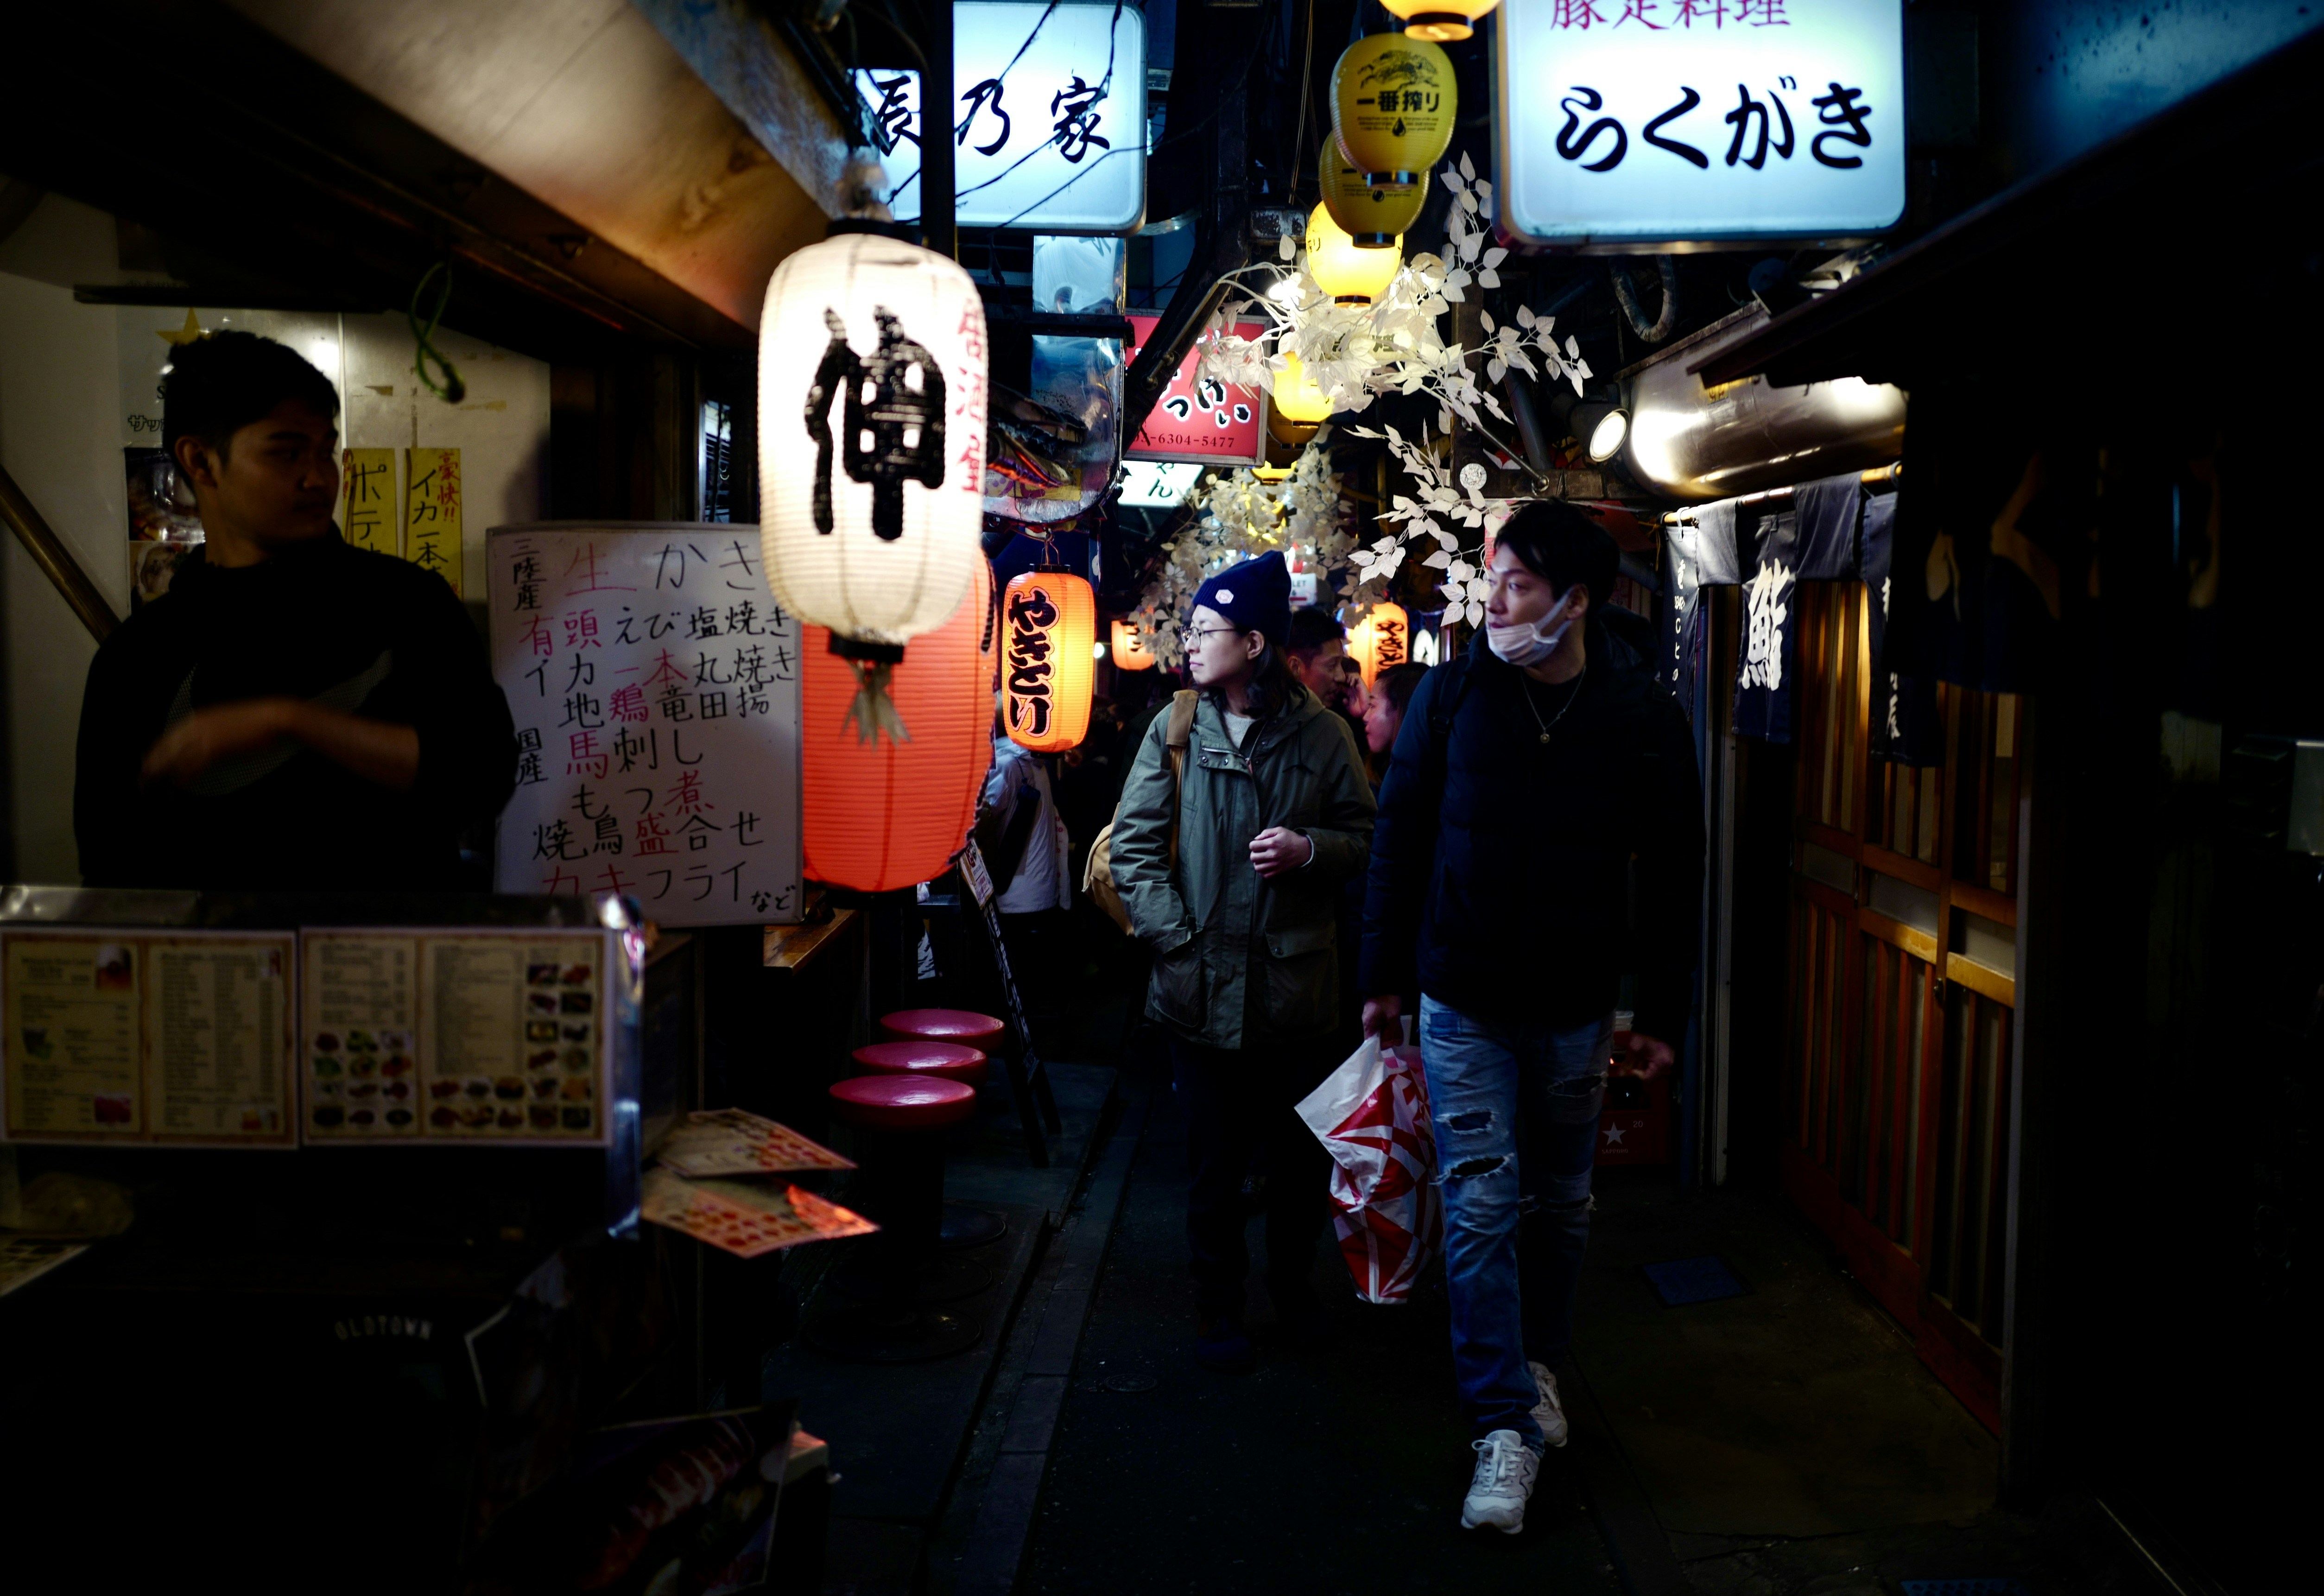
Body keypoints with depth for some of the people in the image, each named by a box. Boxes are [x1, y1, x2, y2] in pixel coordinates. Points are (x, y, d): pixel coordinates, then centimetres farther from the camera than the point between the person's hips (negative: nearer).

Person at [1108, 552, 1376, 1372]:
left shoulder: (1320, 733, -1)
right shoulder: (1175, 731, 1)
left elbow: (1368, 838, 5)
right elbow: (1133, 846, 0)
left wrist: (1310, 848, -14)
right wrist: (1176, 936, -9)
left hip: (1299, 986, 0)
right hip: (1202, 987, 0)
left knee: (1303, 1152, 13)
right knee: (1215, 1162, 9)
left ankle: (1292, 1278, 37)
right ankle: (1219, 1308, 26)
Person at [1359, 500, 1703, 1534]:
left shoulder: (1643, 717, -8)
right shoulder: (1455, 692, -8)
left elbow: (1673, 874, 0)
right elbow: (1400, 836, 0)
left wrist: (1664, 1011, 1)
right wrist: (1385, 975, 1)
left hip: (1575, 1007, 1)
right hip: (1462, 1000, -1)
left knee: (1560, 1200, 16)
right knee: (1481, 1204, -3)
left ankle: (1538, 1361, 38)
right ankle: (1505, 1425, 6)